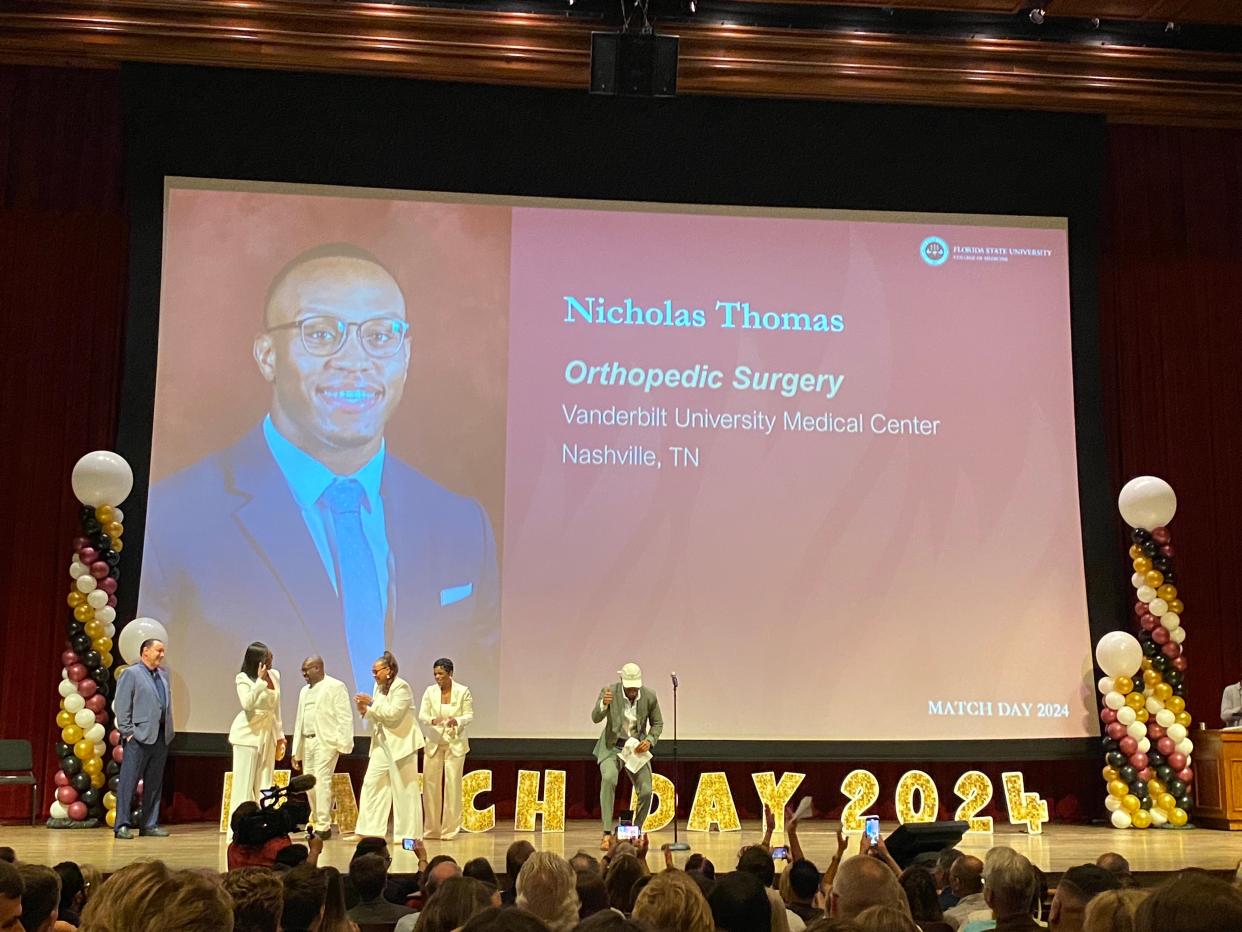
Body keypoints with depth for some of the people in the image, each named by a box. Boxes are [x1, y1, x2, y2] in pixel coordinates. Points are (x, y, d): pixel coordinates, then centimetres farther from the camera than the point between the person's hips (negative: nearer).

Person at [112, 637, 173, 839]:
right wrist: (128, 732, -12)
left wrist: (169, 730, 10)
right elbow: (121, 706, -7)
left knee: (155, 784, 10)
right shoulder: (131, 674, -3)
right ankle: (122, 825, -1)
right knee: (128, 782, -4)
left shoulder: (164, 675, 17)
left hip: (161, 737, 7)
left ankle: (150, 824, 16)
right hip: (139, 737, -7)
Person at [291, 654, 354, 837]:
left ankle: (324, 826, -11)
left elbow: (345, 717, -7)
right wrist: (295, 751, 17)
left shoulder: (335, 687, -3)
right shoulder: (304, 691, 19)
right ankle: (315, 821, 19)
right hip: (307, 742, 7)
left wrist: (343, 744, -14)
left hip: (326, 741, -7)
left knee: (322, 781, -13)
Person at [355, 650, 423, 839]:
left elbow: (393, 713, -21)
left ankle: (408, 834, 4)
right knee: (371, 784, 3)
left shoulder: (401, 687, -12)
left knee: (404, 789, -2)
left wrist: (372, 703, -17)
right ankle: (368, 831, 7)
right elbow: (377, 716, 16)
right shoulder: (379, 687, 12)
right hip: (382, 744, 8)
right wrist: (364, 710, -2)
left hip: (401, 743, -8)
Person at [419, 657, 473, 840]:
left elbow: (469, 716, -3)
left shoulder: (463, 691, -3)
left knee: (452, 785, -4)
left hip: (455, 743, -2)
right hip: (433, 742, 2)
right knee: (430, 784, 1)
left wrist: (457, 721, -24)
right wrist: (433, 720, -23)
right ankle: (431, 830, 12)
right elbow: (422, 715, -1)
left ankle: (449, 830, 4)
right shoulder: (430, 691, 3)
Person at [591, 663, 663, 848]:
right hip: (612, 747, -2)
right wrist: (604, 704, -43)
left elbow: (657, 723, 4)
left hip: (637, 748, 2)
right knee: (608, 778, -30)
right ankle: (607, 834, -29)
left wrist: (649, 741, -14)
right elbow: (595, 718, -22)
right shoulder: (609, 691, -15)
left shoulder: (649, 697, -10)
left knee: (646, 791, -9)